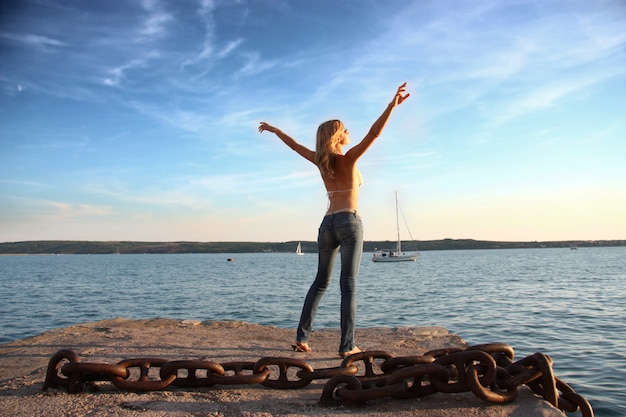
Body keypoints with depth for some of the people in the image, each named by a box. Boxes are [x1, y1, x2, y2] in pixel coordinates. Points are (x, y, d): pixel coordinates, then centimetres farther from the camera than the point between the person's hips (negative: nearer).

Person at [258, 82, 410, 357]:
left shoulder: (320, 160, 11)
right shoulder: (348, 158, -3)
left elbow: (295, 145, 24)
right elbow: (374, 133, -15)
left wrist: (273, 129, 39)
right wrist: (393, 105, -19)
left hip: (327, 224, 6)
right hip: (349, 222, -6)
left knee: (321, 282, 13)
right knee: (349, 286, -6)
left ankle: (302, 338, 13)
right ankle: (347, 346, -5)